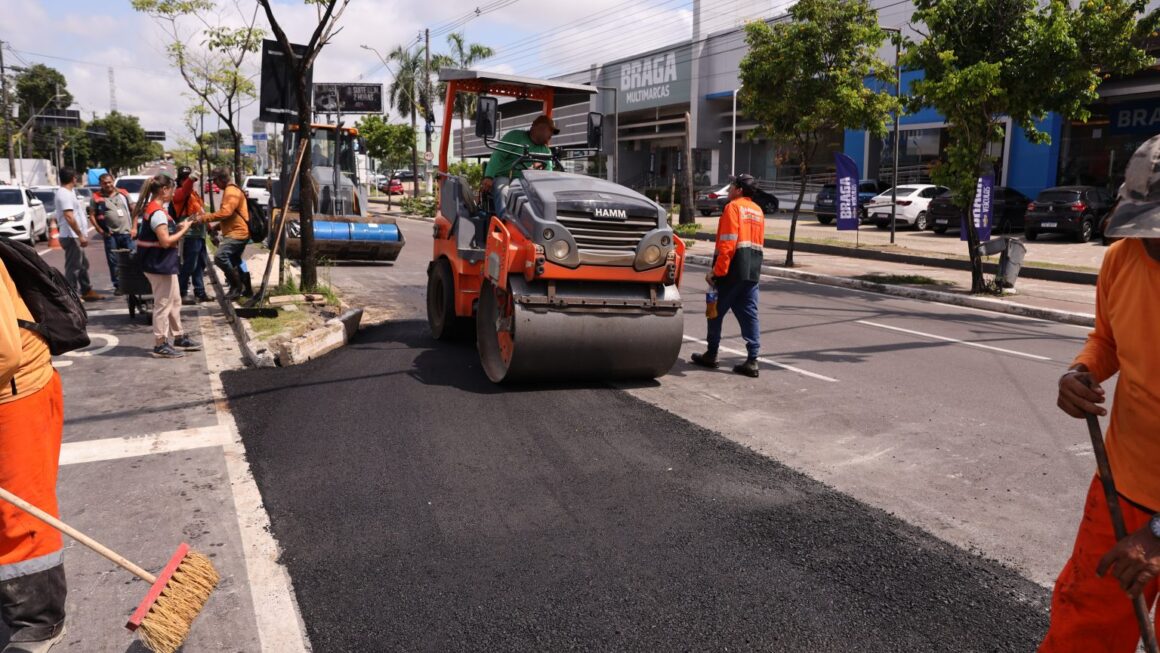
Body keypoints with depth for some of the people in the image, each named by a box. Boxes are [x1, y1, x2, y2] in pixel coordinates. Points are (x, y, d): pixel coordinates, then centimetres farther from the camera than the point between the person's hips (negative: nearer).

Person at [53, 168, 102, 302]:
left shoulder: (66, 192, 16)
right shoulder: (65, 194, -16)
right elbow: (69, 217, -24)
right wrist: (80, 235, -24)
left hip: (74, 237, 11)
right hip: (72, 237, -11)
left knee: (83, 265, 18)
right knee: (73, 267, -6)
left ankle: (87, 291, 27)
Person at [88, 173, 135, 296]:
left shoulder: (123, 193, 8)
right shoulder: (96, 197, 3)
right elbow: (92, 216, 2)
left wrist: (134, 228, 1)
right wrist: (101, 231, -7)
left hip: (127, 233, 1)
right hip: (110, 235, -1)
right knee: (113, 262, 3)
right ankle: (118, 285, 11)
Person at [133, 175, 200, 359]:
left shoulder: (151, 208, 12)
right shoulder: (158, 212, -19)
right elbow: (165, 242, -22)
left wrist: (178, 227, 7)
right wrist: (184, 229, -11)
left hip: (162, 264, 10)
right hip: (160, 265, -10)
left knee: (174, 301, 18)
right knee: (163, 304, -2)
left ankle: (179, 337, 28)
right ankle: (160, 345, 5)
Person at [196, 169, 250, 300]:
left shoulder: (231, 192, -13)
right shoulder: (230, 191, 20)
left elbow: (225, 212, -25)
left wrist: (204, 218, -21)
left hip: (236, 233, -11)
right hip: (236, 232, 11)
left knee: (220, 257, -22)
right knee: (234, 263, 16)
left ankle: (237, 285, -14)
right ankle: (239, 286, 27)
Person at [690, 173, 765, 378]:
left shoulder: (733, 207, -8)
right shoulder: (758, 211, 17)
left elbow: (727, 244, -16)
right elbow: (758, 243, 18)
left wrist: (716, 271, -15)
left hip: (732, 271, -7)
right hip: (753, 272, 7)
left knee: (716, 311, 7)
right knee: (749, 314, 5)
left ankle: (711, 354, 15)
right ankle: (752, 360, 1)